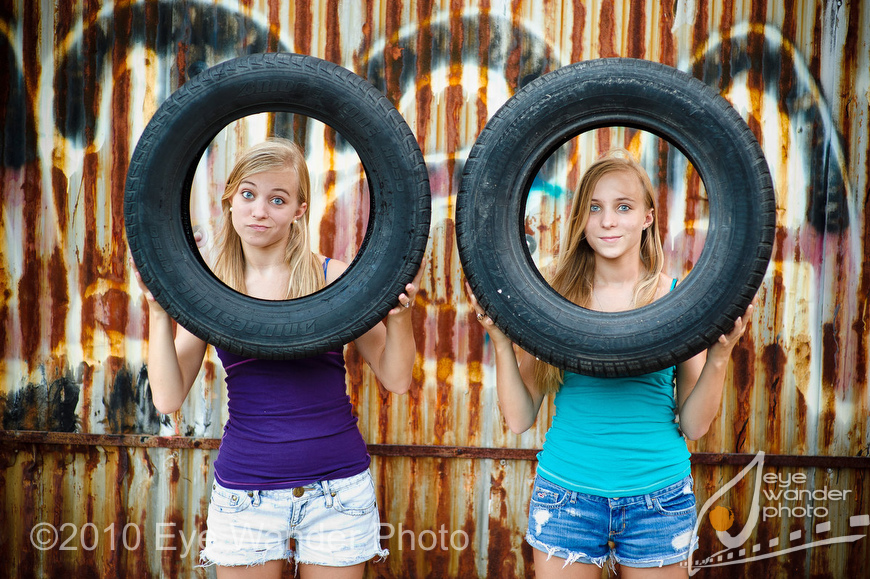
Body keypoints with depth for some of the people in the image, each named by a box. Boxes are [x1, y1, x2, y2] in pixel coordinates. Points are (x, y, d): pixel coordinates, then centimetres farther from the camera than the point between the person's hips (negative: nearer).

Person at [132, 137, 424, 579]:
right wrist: (159, 310, -12)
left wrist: (399, 311, -16)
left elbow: (396, 380, 0)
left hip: (337, 491, -1)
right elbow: (168, 399, -4)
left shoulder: (334, 278, -2)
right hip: (244, 495, 1)